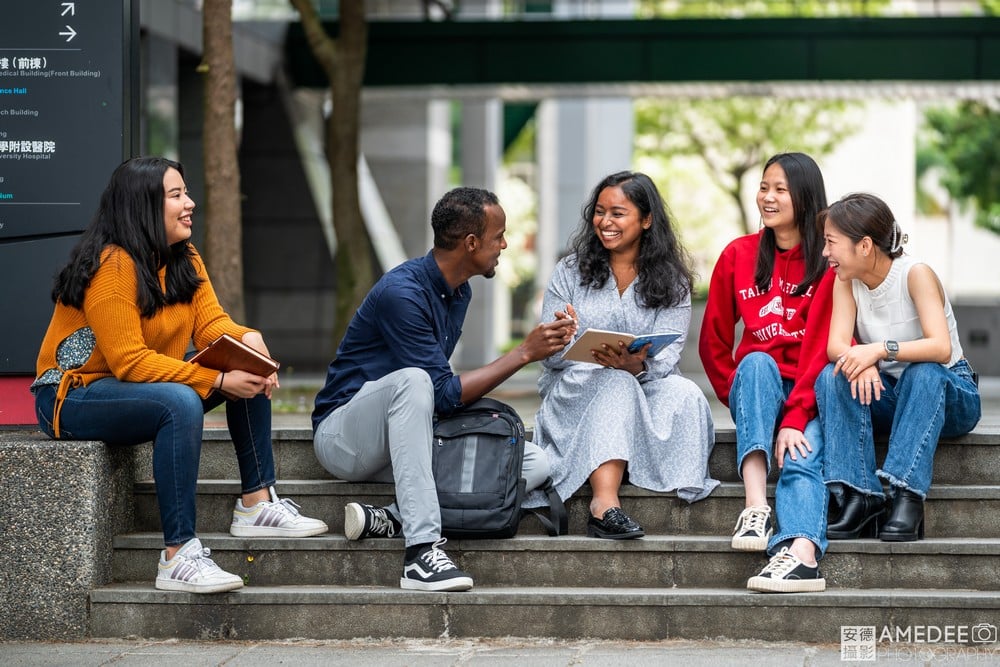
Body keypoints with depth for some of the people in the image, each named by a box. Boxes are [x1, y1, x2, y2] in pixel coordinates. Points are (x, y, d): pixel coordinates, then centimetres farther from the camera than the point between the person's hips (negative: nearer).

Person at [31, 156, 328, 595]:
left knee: (251, 375, -3)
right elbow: (130, 362, -27)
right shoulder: (112, 265, -22)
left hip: (140, 388, 9)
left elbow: (211, 324, -3)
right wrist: (219, 382, -31)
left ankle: (257, 503, -2)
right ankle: (178, 556, -37)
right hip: (73, 397, -9)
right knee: (180, 403, -36)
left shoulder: (185, 261, 6)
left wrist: (248, 339, -27)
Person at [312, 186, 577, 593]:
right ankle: (422, 550, -45)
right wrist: (525, 353, -22)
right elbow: (445, 393, -23)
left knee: (535, 464, -9)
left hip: (404, 441, 8)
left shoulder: (459, 293, 8)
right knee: (410, 380, -40)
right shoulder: (402, 292, -22)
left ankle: (389, 519, -20)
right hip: (343, 436, -8)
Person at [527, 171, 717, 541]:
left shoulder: (672, 281, 5)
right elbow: (549, 354, 0)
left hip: (645, 390, 1)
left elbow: (667, 357, -8)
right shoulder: (571, 272, 6)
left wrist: (636, 365, -32)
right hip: (575, 391, -1)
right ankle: (605, 502, -52)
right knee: (614, 383, -35)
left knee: (683, 393, -30)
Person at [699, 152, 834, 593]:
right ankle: (755, 505, -46)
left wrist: (795, 416, -23)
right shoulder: (738, 256, 8)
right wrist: (738, 395, 0)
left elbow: (824, 346, -13)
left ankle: (800, 554, -60)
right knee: (757, 361, -32)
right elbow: (713, 343, 13)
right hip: (758, 386, 3)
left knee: (803, 456, -32)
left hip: (814, 391, -3)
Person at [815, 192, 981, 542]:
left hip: (946, 394, -4)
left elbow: (941, 348, -32)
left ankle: (908, 496, -39)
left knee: (923, 373, -37)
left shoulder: (916, 274, -20)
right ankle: (862, 496, -30)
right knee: (832, 376, -23)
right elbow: (835, 345, -16)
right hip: (887, 397, 5)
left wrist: (880, 349, -45)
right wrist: (860, 362, -39)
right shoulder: (847, 281, -4)